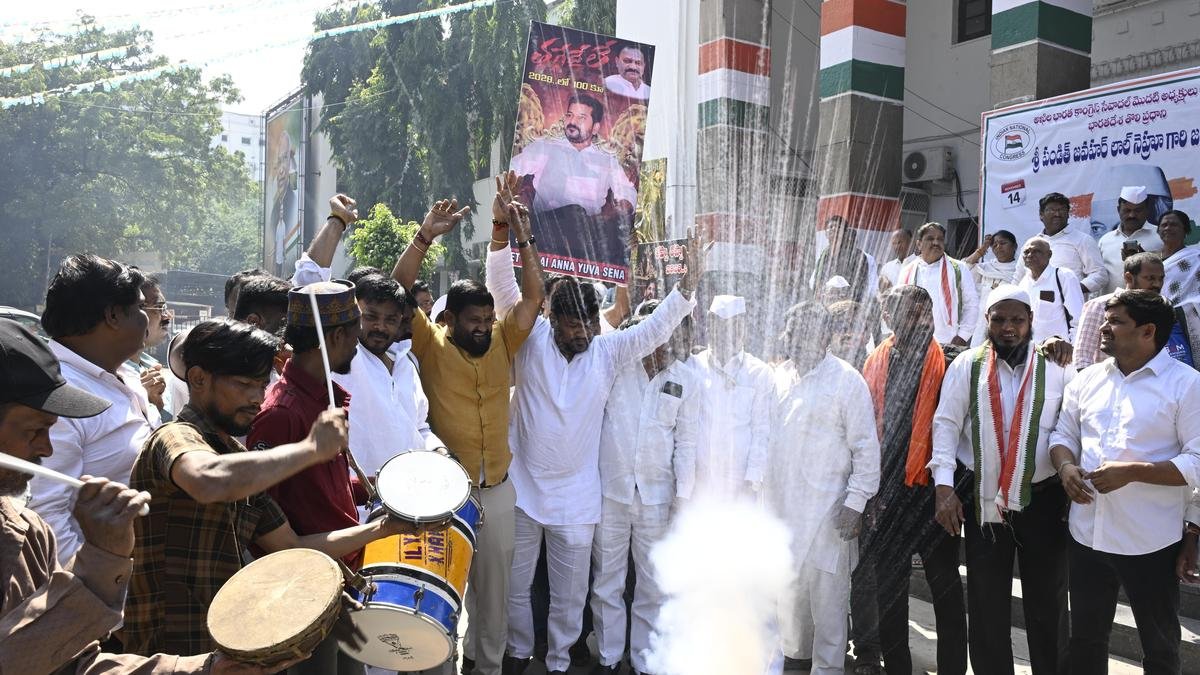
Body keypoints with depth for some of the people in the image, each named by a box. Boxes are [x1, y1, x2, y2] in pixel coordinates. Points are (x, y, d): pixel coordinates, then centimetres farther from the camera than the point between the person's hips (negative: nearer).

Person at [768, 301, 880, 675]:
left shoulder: (847, 381, -8)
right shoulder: (781, 378, 10)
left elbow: (866, 448, -8)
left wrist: (856, 501, -12)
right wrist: (763, 490, 13)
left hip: (825, 510, -5)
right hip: (781, 504, 6)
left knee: (825, 590, -1)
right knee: (787, 584, 15)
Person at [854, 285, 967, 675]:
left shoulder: (946, 363, -4)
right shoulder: (876, 364, 5)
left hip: (933, 488, -3)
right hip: (888, 491, 3)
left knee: (944, 583, 9)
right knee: (889, 584, 12)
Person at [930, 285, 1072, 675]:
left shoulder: (1057, 367, 0)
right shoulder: (966, 366, 0)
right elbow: (946, 424, -3)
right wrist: (944, 486, -11)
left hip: (1043, 497, 0)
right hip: (982, 497, 0)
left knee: (1047, 599, 13)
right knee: (986, 601, 11)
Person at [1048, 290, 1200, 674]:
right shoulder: (1087, 380, 7)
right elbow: (1063, 433, 14)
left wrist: (1132, 472, -23)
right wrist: (1065, 466, -7)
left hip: (1149, 541, -4)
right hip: (1086, 534, 5)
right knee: (1086, 637, 21)